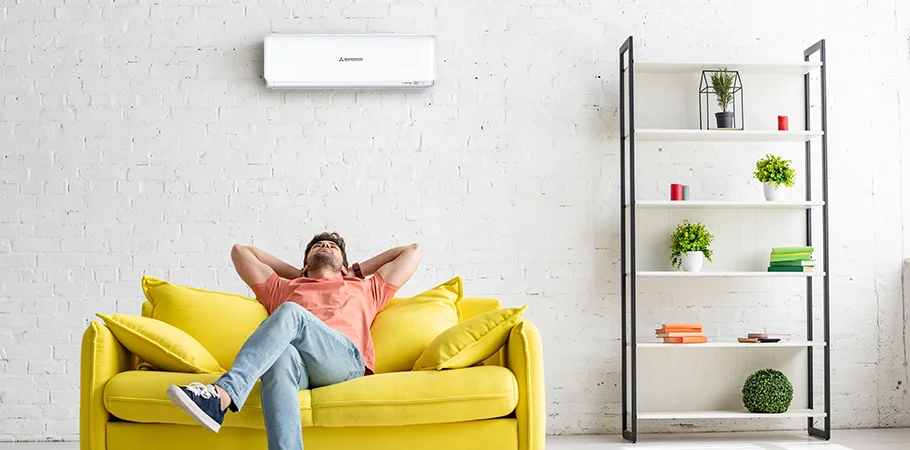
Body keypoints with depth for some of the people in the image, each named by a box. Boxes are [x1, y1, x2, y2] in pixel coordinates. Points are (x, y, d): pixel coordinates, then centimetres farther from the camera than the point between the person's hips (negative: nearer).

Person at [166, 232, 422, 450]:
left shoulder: (365, 289, 41)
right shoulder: (283, 289, 42)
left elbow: (412, 251, 45)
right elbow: (240, 251, 48)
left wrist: (358, 271, 48)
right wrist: (296, 274, 50)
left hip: (345, 357, -1)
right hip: (298, 363, 1)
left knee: (290, 312, -31)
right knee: (282, 357, -39)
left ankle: (222, 396, -49)